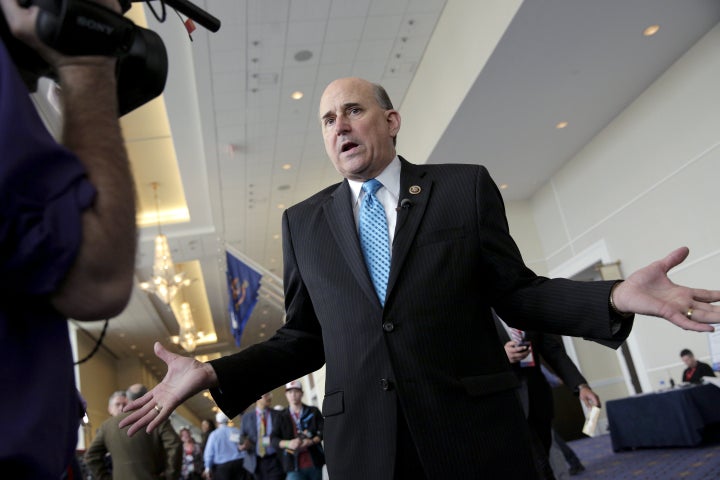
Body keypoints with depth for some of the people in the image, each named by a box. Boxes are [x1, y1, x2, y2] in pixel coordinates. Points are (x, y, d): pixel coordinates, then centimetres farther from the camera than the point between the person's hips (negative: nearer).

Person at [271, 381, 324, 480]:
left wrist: (312, 441, -16)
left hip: (315, 463, 2)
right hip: (294, 466, -1)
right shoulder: (282, 417, 8)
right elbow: (273, 439, 1)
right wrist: (288, 443, -19)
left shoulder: (313, 412, 9)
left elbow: (323, 431, 3)